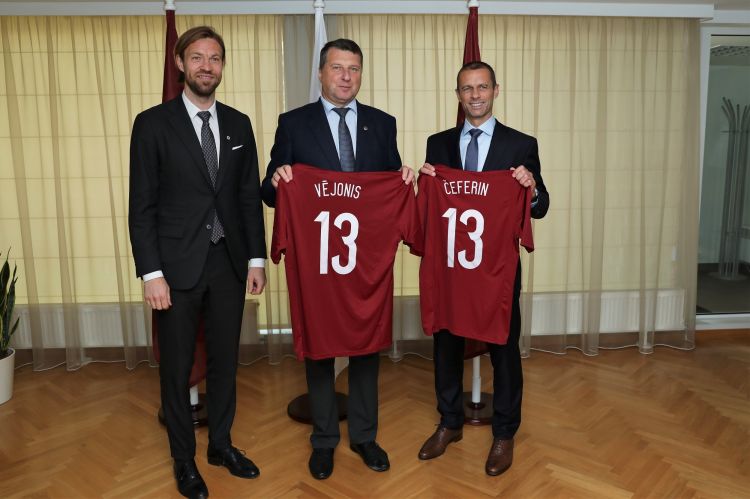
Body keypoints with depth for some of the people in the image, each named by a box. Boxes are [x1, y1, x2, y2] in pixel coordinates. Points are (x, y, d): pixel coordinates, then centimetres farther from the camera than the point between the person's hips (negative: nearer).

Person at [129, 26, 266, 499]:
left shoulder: (239, 124, 7)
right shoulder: (153, 123, -4)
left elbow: (250, 196, 8)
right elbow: (142, 205, -6)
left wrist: (256, 258, 5)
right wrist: (151, 272, -12)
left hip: (229, 263, 3)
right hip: (177, 265, -3)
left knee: (225, 360, 14)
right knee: (177, 368, 10)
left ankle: (221, 444, 35)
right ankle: (184, 459, 30)